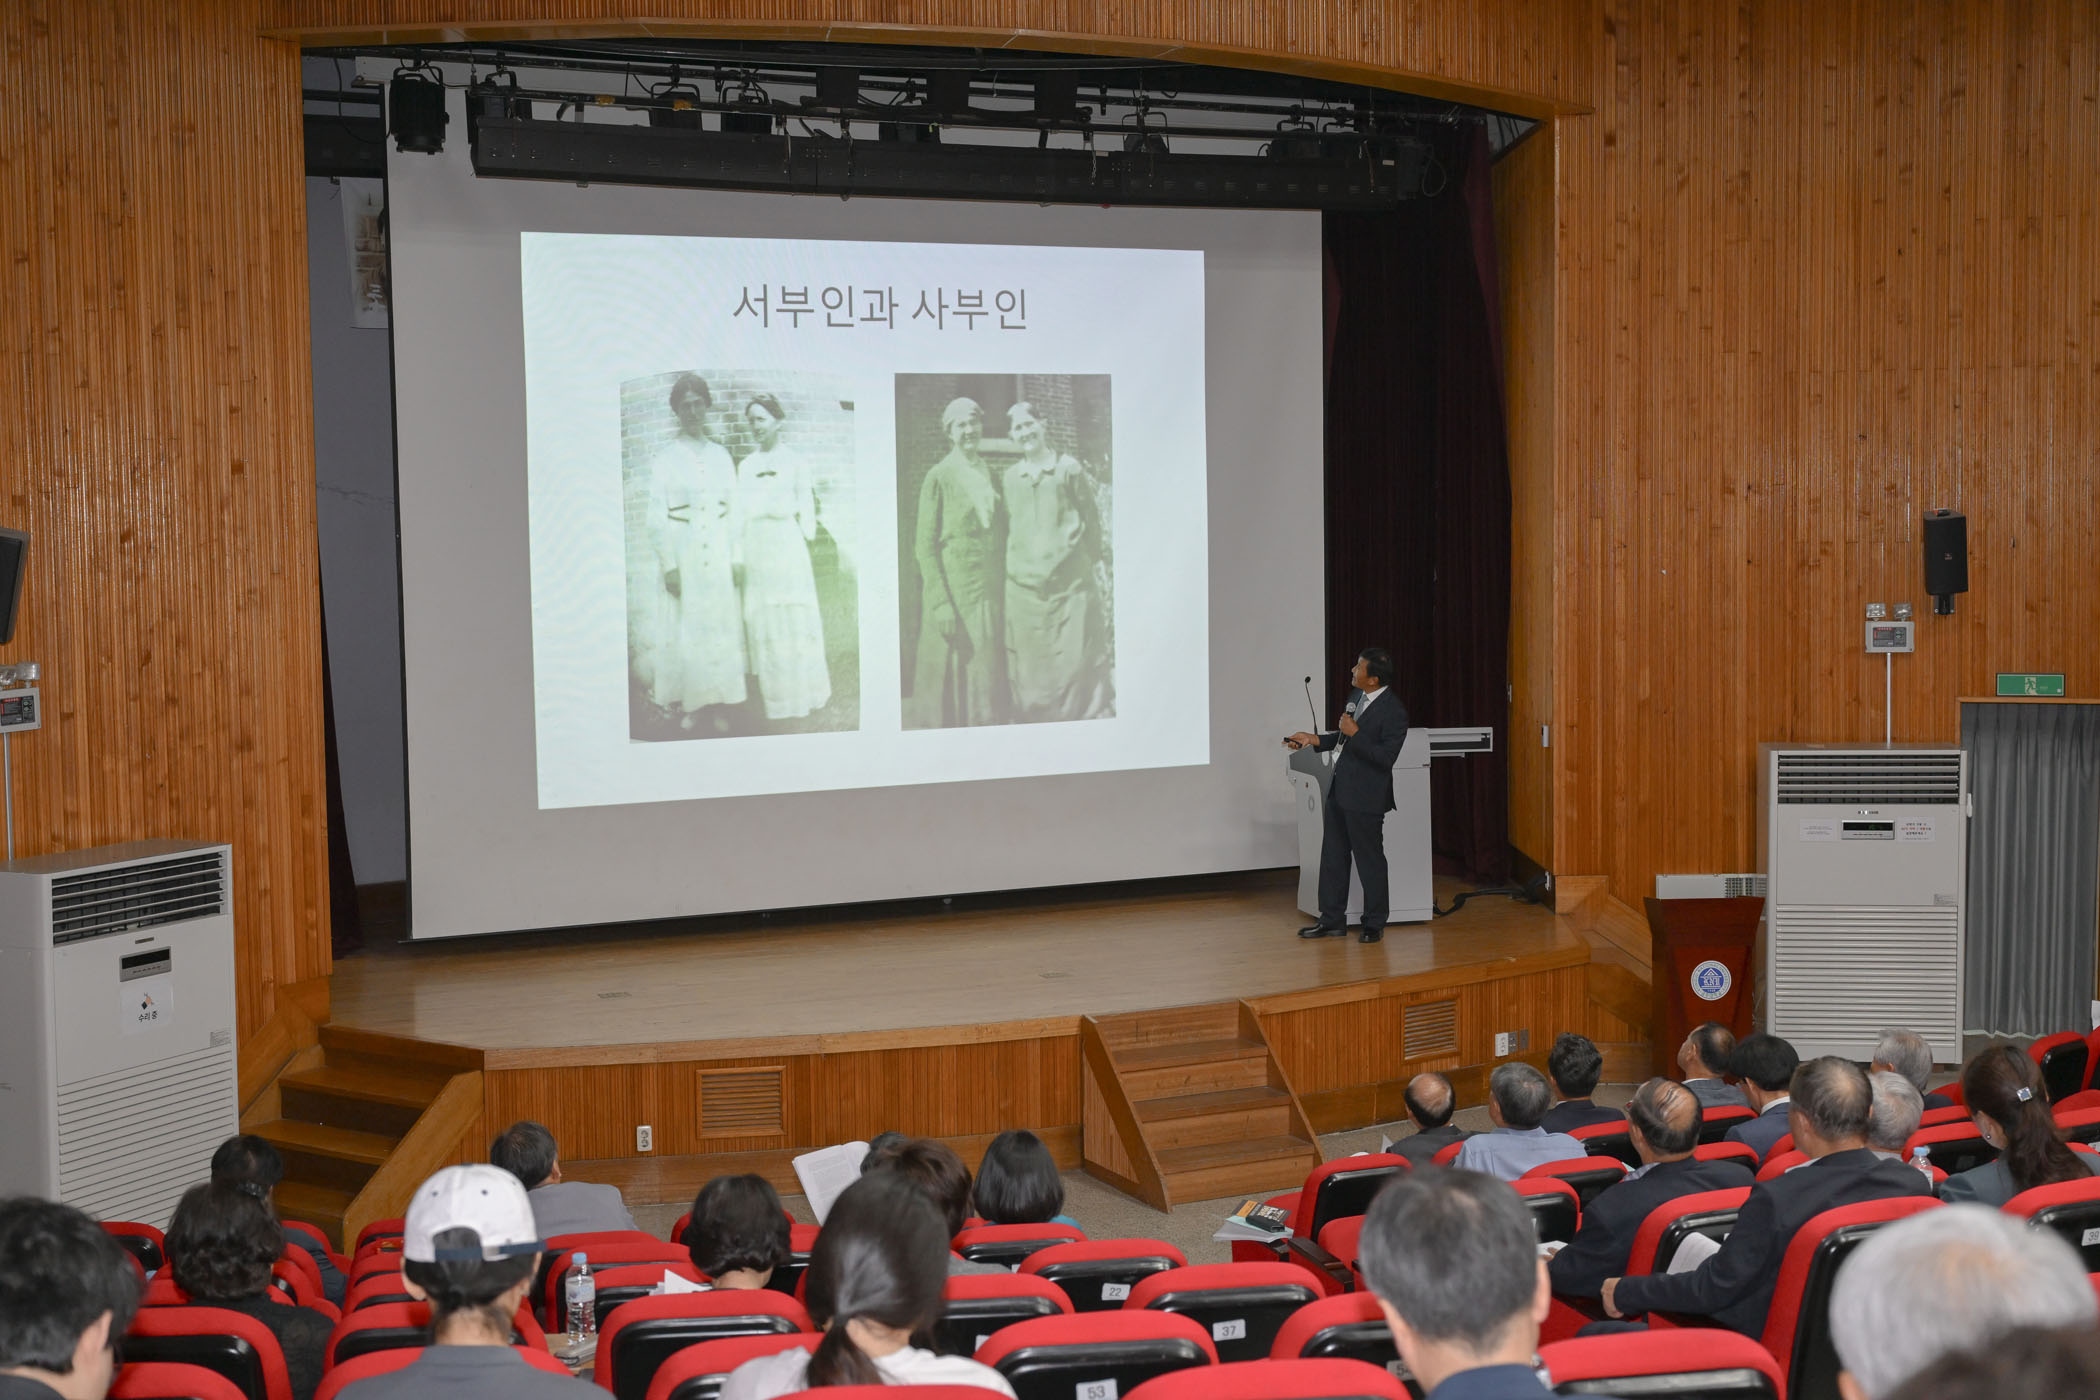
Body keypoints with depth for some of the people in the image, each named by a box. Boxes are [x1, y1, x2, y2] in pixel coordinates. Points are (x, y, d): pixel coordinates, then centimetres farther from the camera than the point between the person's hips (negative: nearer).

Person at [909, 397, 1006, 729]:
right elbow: (924, 545, -7)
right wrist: (941, 602, -15)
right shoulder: (939, 477, -4)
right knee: (952, 678, -2)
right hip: (955, 592, -5)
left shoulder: (991, 475, 12)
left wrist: (1006, 591, 9)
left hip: (991, 594, 5)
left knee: (989, 677, 7)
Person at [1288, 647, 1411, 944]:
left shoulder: (1393, 711, -19)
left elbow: (1386, 757, -23)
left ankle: (1375, 924, 17)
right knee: (1333, 857, 13)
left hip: (1365, 797, -9)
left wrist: (1354, 733, -22)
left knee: (1370, 862, 4)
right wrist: (1314, 739, 12)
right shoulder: (1358, 697, 9)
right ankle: (1332, 920, 23)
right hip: (1340, 791, 9)